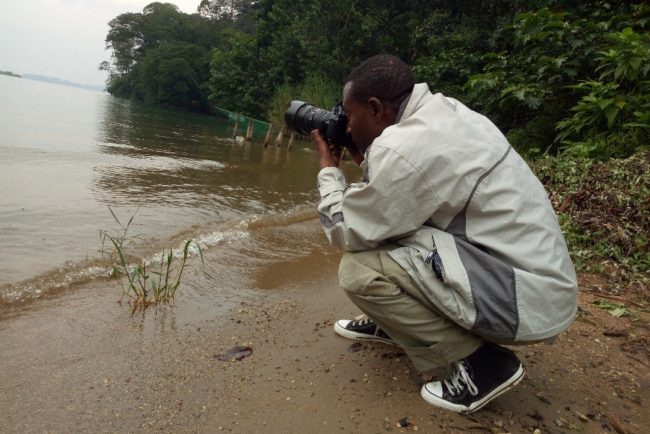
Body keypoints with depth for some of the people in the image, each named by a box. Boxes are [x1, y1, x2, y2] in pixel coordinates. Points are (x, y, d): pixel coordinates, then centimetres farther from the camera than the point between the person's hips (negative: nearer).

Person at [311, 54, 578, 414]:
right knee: (380, 220, 11)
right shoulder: (440, 113, 5)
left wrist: (328, 169, 1)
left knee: (358, 270, -18)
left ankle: (480, 361, -4)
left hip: (528, 296, -9)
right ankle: (391, 322, 25)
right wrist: (365, 160, 10)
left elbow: (346, 233, -12)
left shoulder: (404, 147, -24)